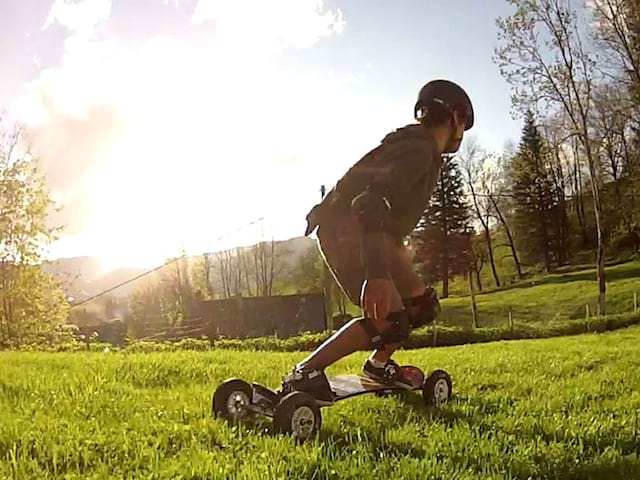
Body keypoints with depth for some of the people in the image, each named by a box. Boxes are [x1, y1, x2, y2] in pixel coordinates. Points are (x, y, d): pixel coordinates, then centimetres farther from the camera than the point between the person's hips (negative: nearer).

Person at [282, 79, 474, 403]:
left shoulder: (423, 151, 17)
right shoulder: (418, 149, -17)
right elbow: (371, 201, -33)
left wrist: (397, 250, 39)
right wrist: (377, 275, -43)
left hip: (368, 233, 11)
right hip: (345, 230, -11)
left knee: (423, 304, 11)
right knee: (390, 320, -23)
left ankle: (378, 364, 26)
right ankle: (304, 374, -17)